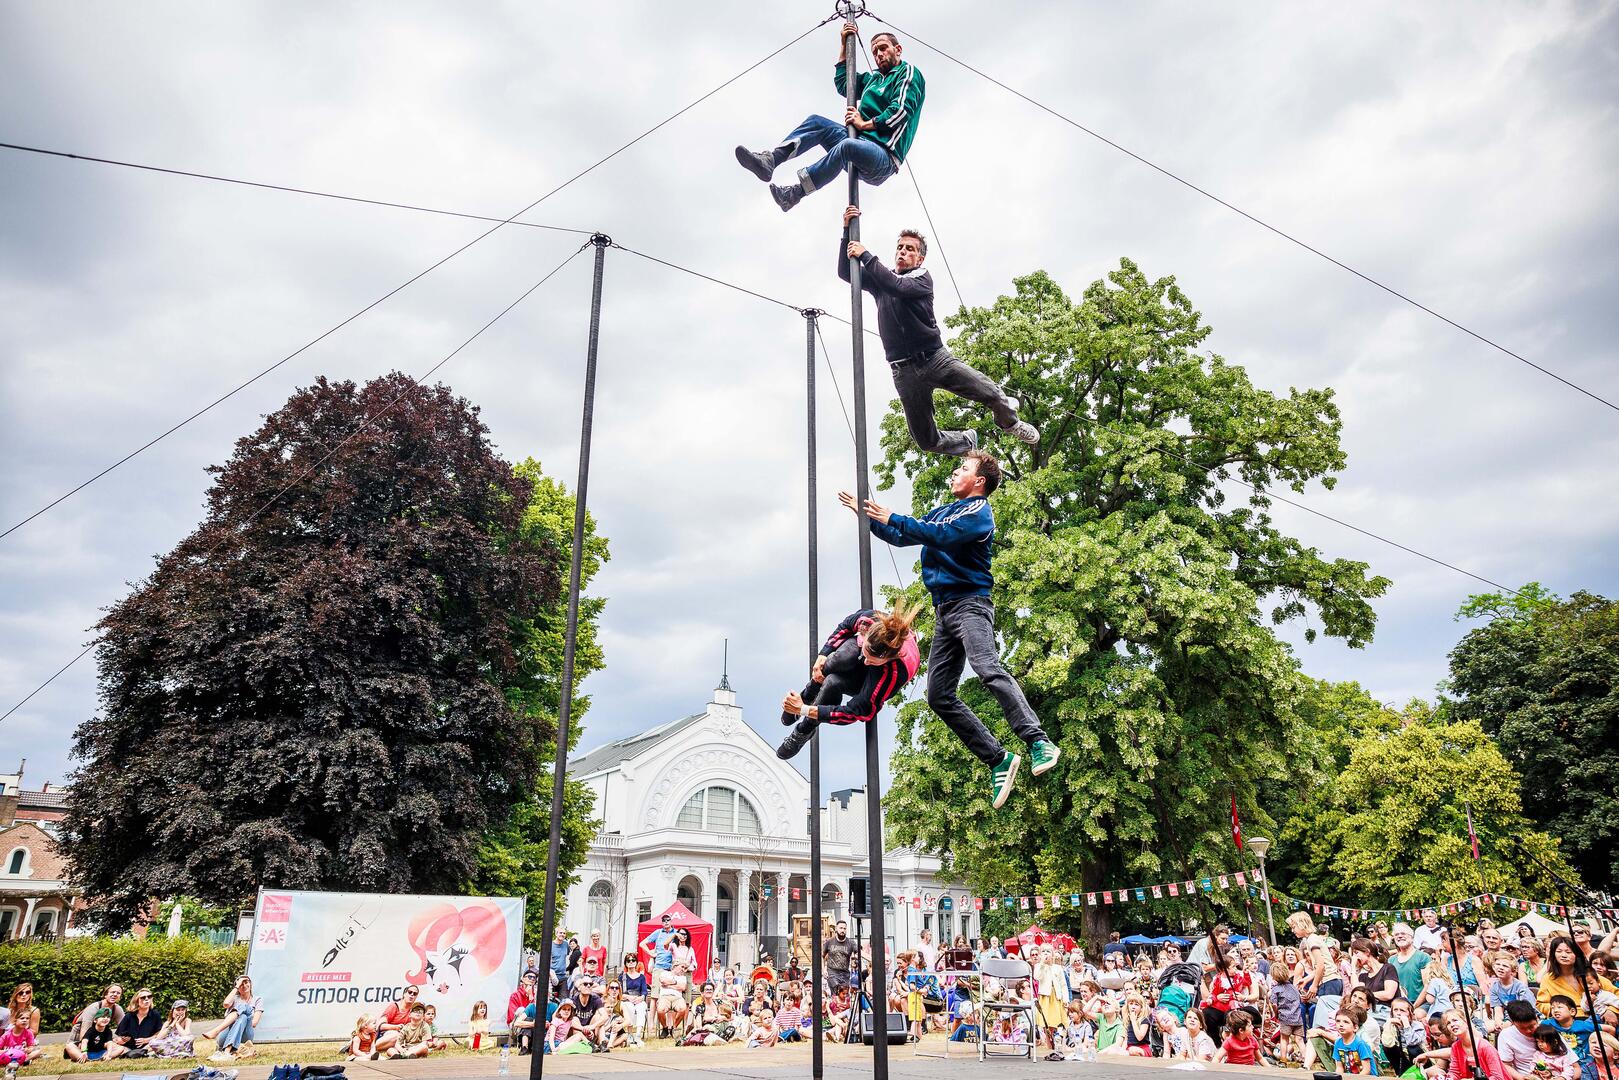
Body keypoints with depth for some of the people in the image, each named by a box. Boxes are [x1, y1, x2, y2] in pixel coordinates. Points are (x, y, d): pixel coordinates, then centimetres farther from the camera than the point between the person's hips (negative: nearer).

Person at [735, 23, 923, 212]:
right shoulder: (874, 78, 29)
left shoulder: (908, 72, 6)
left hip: (885, 157, -8)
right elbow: (842, 83, 38)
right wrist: (844, 44, 33)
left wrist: (865, 124, -13)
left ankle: (793, 193, -33)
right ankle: (769, 159, -23)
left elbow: (902, 109, -11)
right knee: (817, 123, -4)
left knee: (847, 146, -39)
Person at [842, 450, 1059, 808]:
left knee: (988, 670, -30)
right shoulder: (941, 512, 25)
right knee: (939, 696, -1)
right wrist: (865, 513, 29)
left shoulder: (979, 512, -1)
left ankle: (1039, 743, -34)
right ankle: (999, 760, 0)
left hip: (970, 604, -8)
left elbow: (942, 535, -17)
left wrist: (893, 518, -12)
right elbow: (901, 537, 35)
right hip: (944, 613, 8)